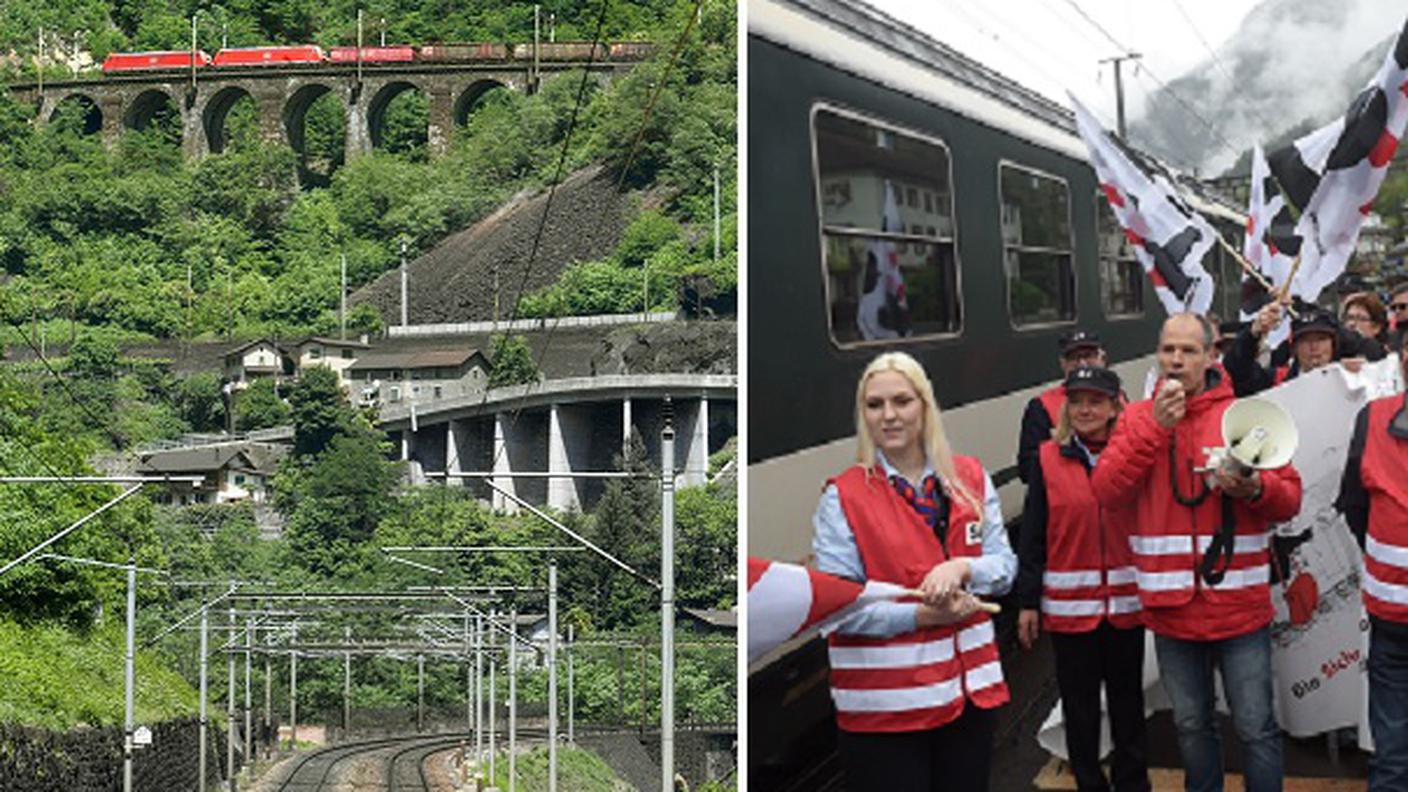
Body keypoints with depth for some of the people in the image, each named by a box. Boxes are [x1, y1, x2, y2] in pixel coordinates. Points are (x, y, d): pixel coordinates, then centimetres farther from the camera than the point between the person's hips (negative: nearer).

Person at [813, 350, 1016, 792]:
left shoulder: (971, 478, 6)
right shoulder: (842, 498, -7)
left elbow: (1005, 566, 5)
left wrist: (962, 568, -16)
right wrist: (921, 614, -19)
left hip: (970, 687, 4)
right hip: (883, 702, -4)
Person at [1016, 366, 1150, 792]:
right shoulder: (1049, 459, -1)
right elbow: (1032, 536, 0)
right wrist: (1028, 601, -2)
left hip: (1125, 602, 1)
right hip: (1069, 605, 0)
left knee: (1128, 700, 14)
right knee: (1079, 705, 9)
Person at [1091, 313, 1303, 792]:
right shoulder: (1137, 417, 3)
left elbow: (1290, 497, -1)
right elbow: (1106, 492, -9)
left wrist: (1254, 488, -23)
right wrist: (1155, 427, -16)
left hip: (1239, 605, -2)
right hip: (1172, 607, 2)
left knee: (1256, 728, 3)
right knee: (1191, 725, 17)